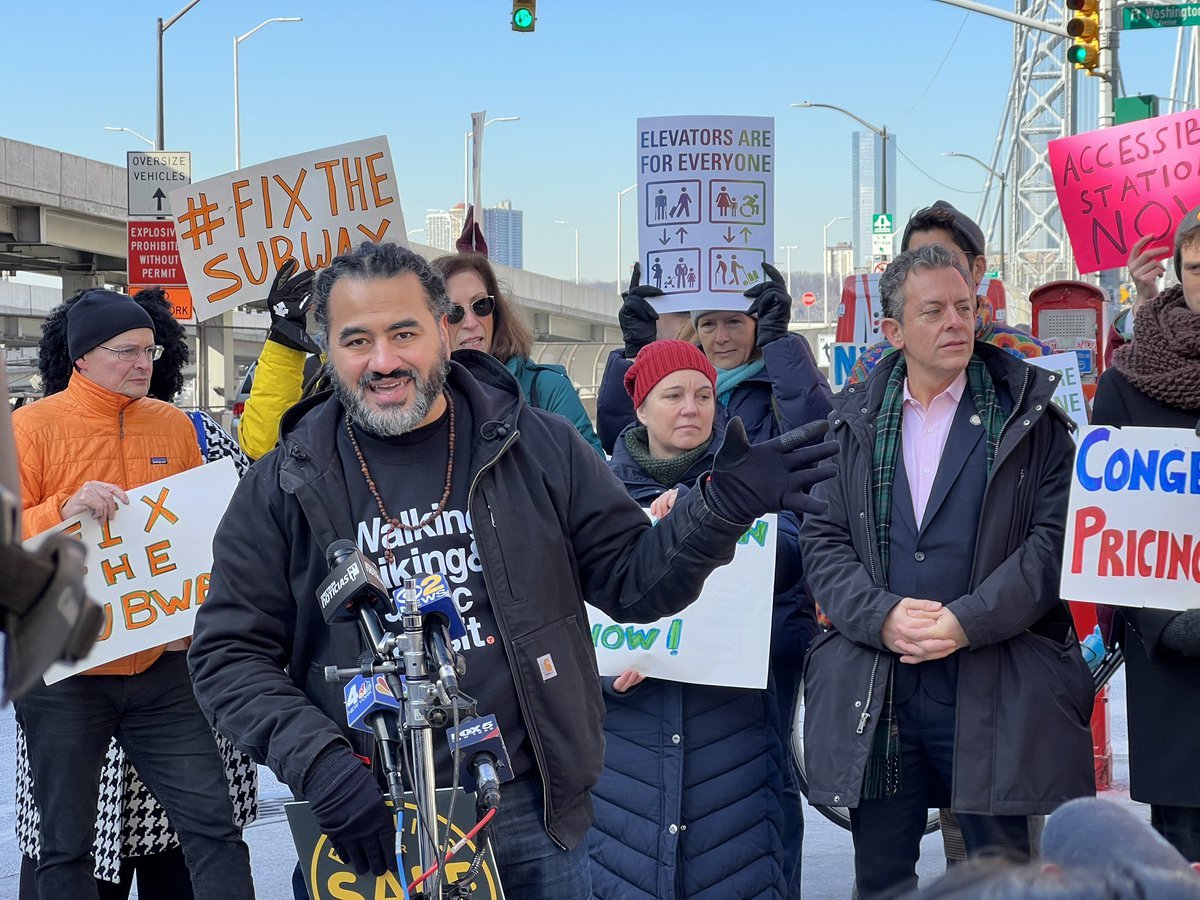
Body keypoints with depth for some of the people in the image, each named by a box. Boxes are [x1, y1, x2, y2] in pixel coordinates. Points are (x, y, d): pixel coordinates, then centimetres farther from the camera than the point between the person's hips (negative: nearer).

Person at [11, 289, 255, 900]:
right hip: (65, 673, -3)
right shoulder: (32, 427, -3)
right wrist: (64, 510, -24)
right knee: (66, 846, 7)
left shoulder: (175, 426, 9)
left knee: (211, 822, -1)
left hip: (161, 667, 3)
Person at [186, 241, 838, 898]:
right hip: (372, 826, -1)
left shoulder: (540, 448, 1)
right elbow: (229, 655, -1)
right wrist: (317, 763, -16)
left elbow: (632, 581, 5)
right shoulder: (282, 489, -1)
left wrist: (724, 505, -12)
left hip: (532, 814, 1)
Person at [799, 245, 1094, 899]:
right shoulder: (854, 422, 9)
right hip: (873, 691, 3)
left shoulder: (1028, 413, 2)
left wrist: (968, 621, -16)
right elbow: (823, 538, 5)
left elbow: (1053, 537, -5)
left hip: (995, 692, -2)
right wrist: (883, 615, -12)